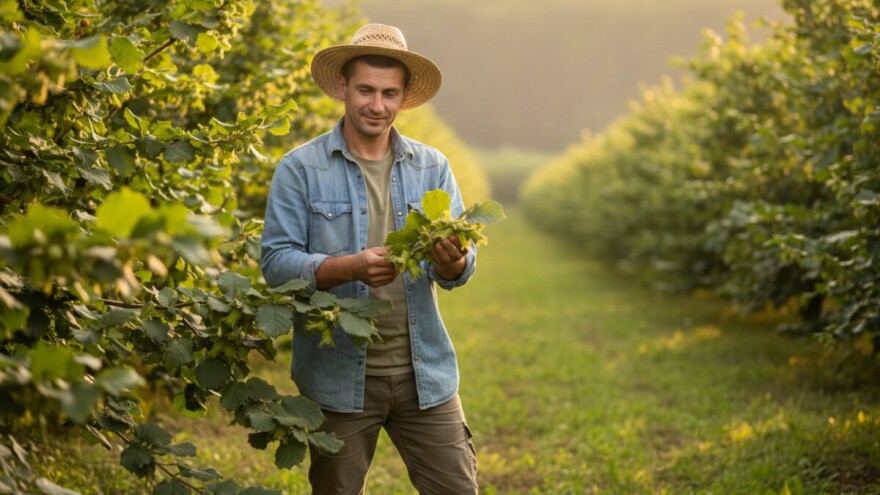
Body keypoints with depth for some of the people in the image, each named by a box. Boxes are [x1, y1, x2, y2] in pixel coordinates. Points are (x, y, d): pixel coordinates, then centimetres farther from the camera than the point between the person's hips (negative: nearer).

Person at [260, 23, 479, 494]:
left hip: (424, 372, 2)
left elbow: (460, 269, 1)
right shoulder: (301, 168, -4)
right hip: (339, 377, -2)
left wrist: (451, 261, -23)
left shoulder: (432, 167, 5)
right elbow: (276, 262, -11)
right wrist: (349, 267, -27)